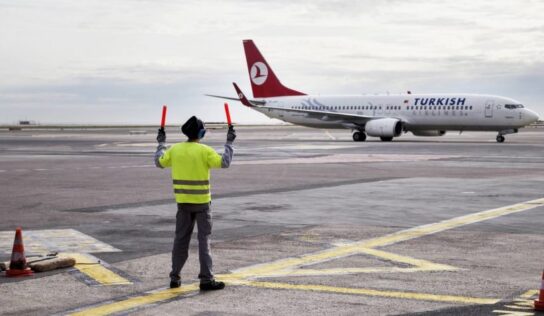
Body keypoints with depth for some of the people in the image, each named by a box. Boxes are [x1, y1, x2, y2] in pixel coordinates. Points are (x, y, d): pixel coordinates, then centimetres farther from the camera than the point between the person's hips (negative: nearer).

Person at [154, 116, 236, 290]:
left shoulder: (175, 149, 0)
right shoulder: (204, 151, -13)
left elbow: (159, 162, 13)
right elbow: (224, 162, -13)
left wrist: (161, 143, 27)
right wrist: (229, 142, -4)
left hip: (182, 201, 4)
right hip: (201, 201, -4)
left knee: (181, 239, 13)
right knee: (204, 239, 1)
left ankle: (175, 278, 16)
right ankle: (206, 279, -2)